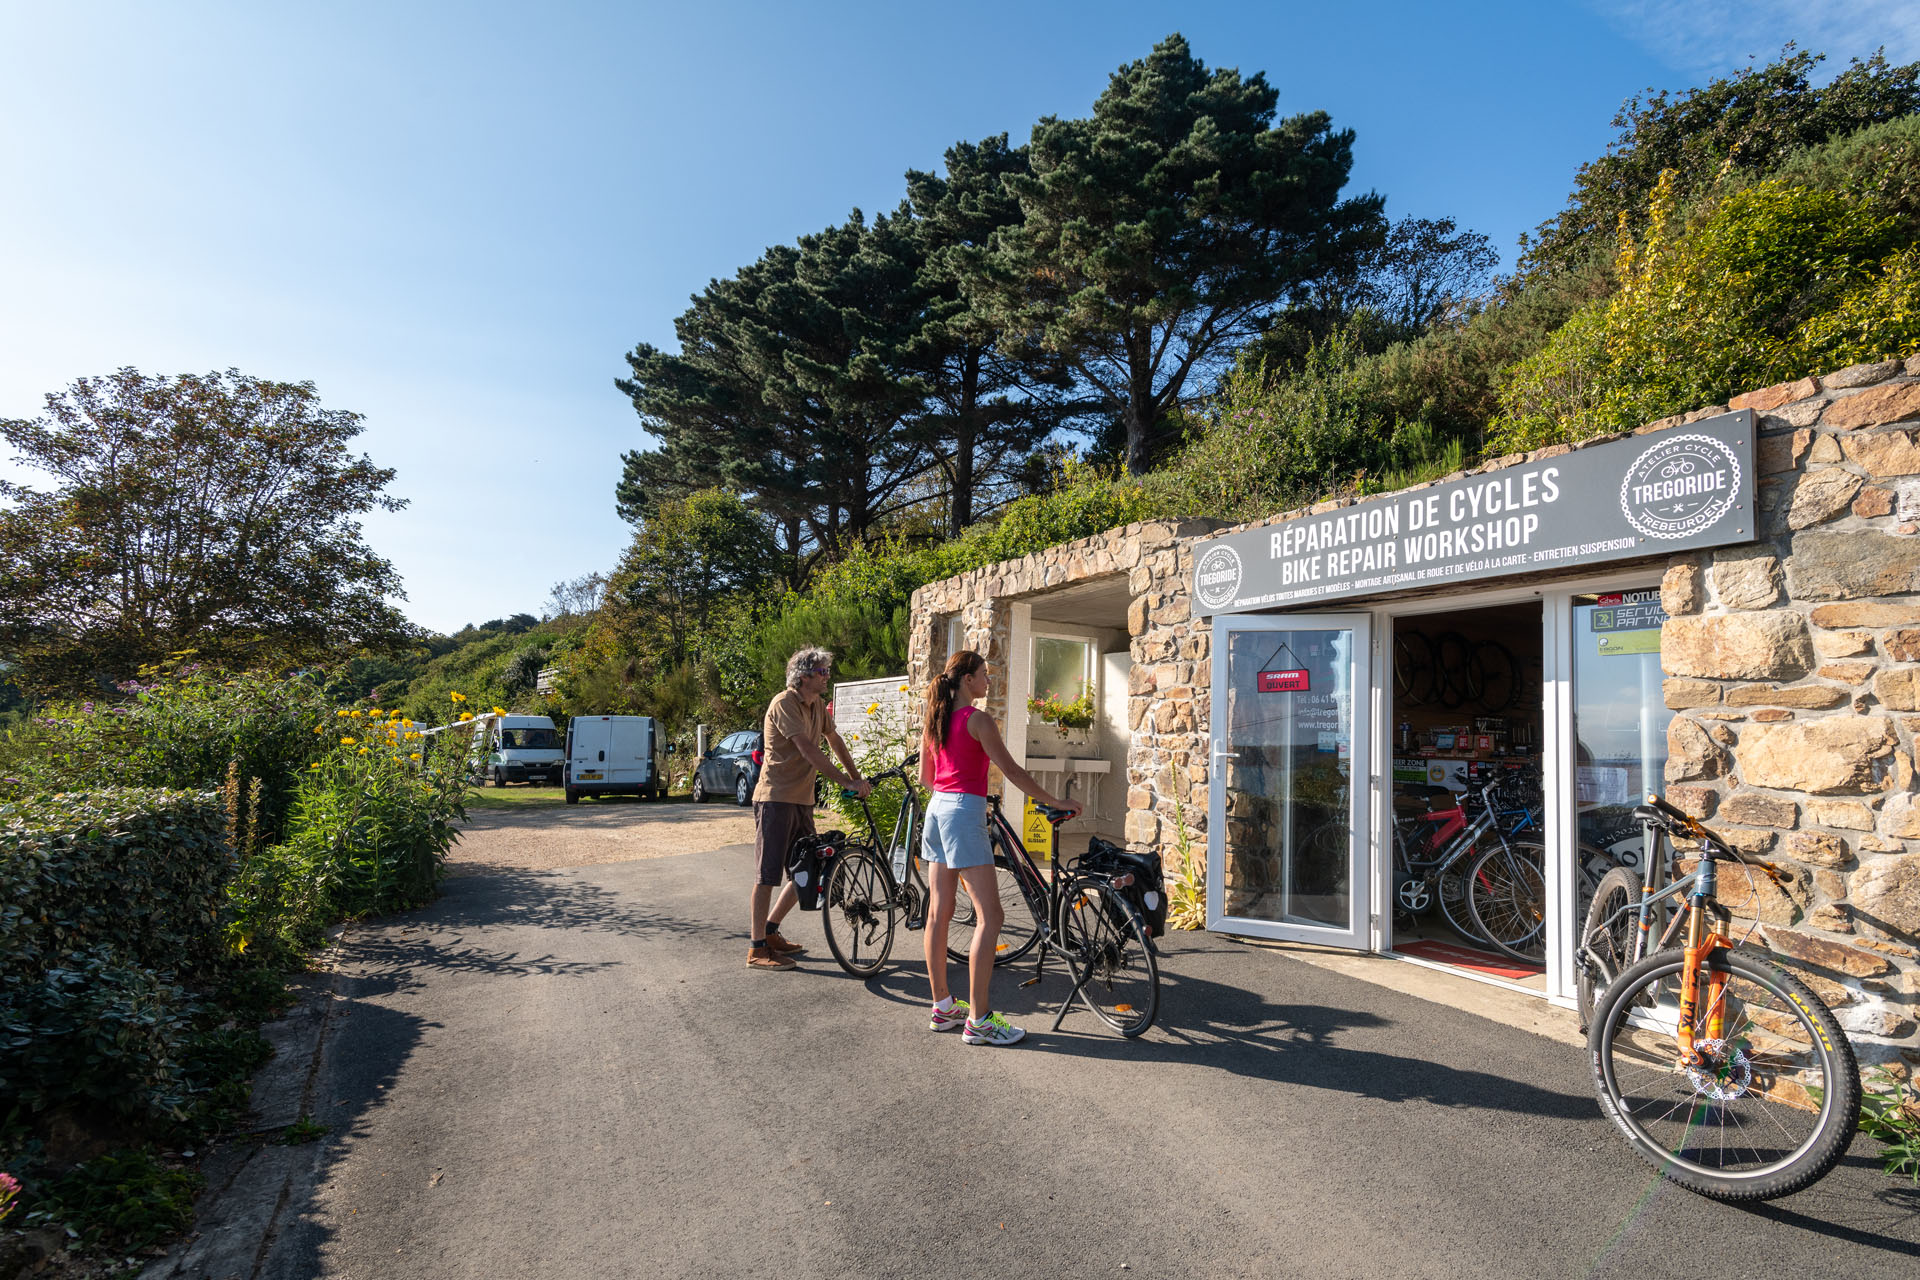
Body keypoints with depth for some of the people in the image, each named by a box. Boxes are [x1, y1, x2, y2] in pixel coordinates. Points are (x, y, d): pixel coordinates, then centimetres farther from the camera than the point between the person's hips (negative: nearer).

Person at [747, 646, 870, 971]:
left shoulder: (817, 705, 12)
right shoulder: (785, 703, -15)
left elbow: (834, 740, 23)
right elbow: (808, 751, -22)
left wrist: (857, 777, 20)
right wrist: (847, 782, -21)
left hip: (802, 799, 9)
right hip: (776, 798, -9)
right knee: (769, 874, -3)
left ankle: (770, 931, 25)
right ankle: (757, 949, 5)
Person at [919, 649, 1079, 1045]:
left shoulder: (935, 719, 12)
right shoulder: (977, 720, -11)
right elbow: (1012, 771, -13)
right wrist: (1056, 802, -6)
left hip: (938, 808, 9)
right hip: (964, 812, -9)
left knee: (939, 912, 12)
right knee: (989, 917, -6)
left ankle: (942, 1006, 21)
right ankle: (978, 1019, -5)